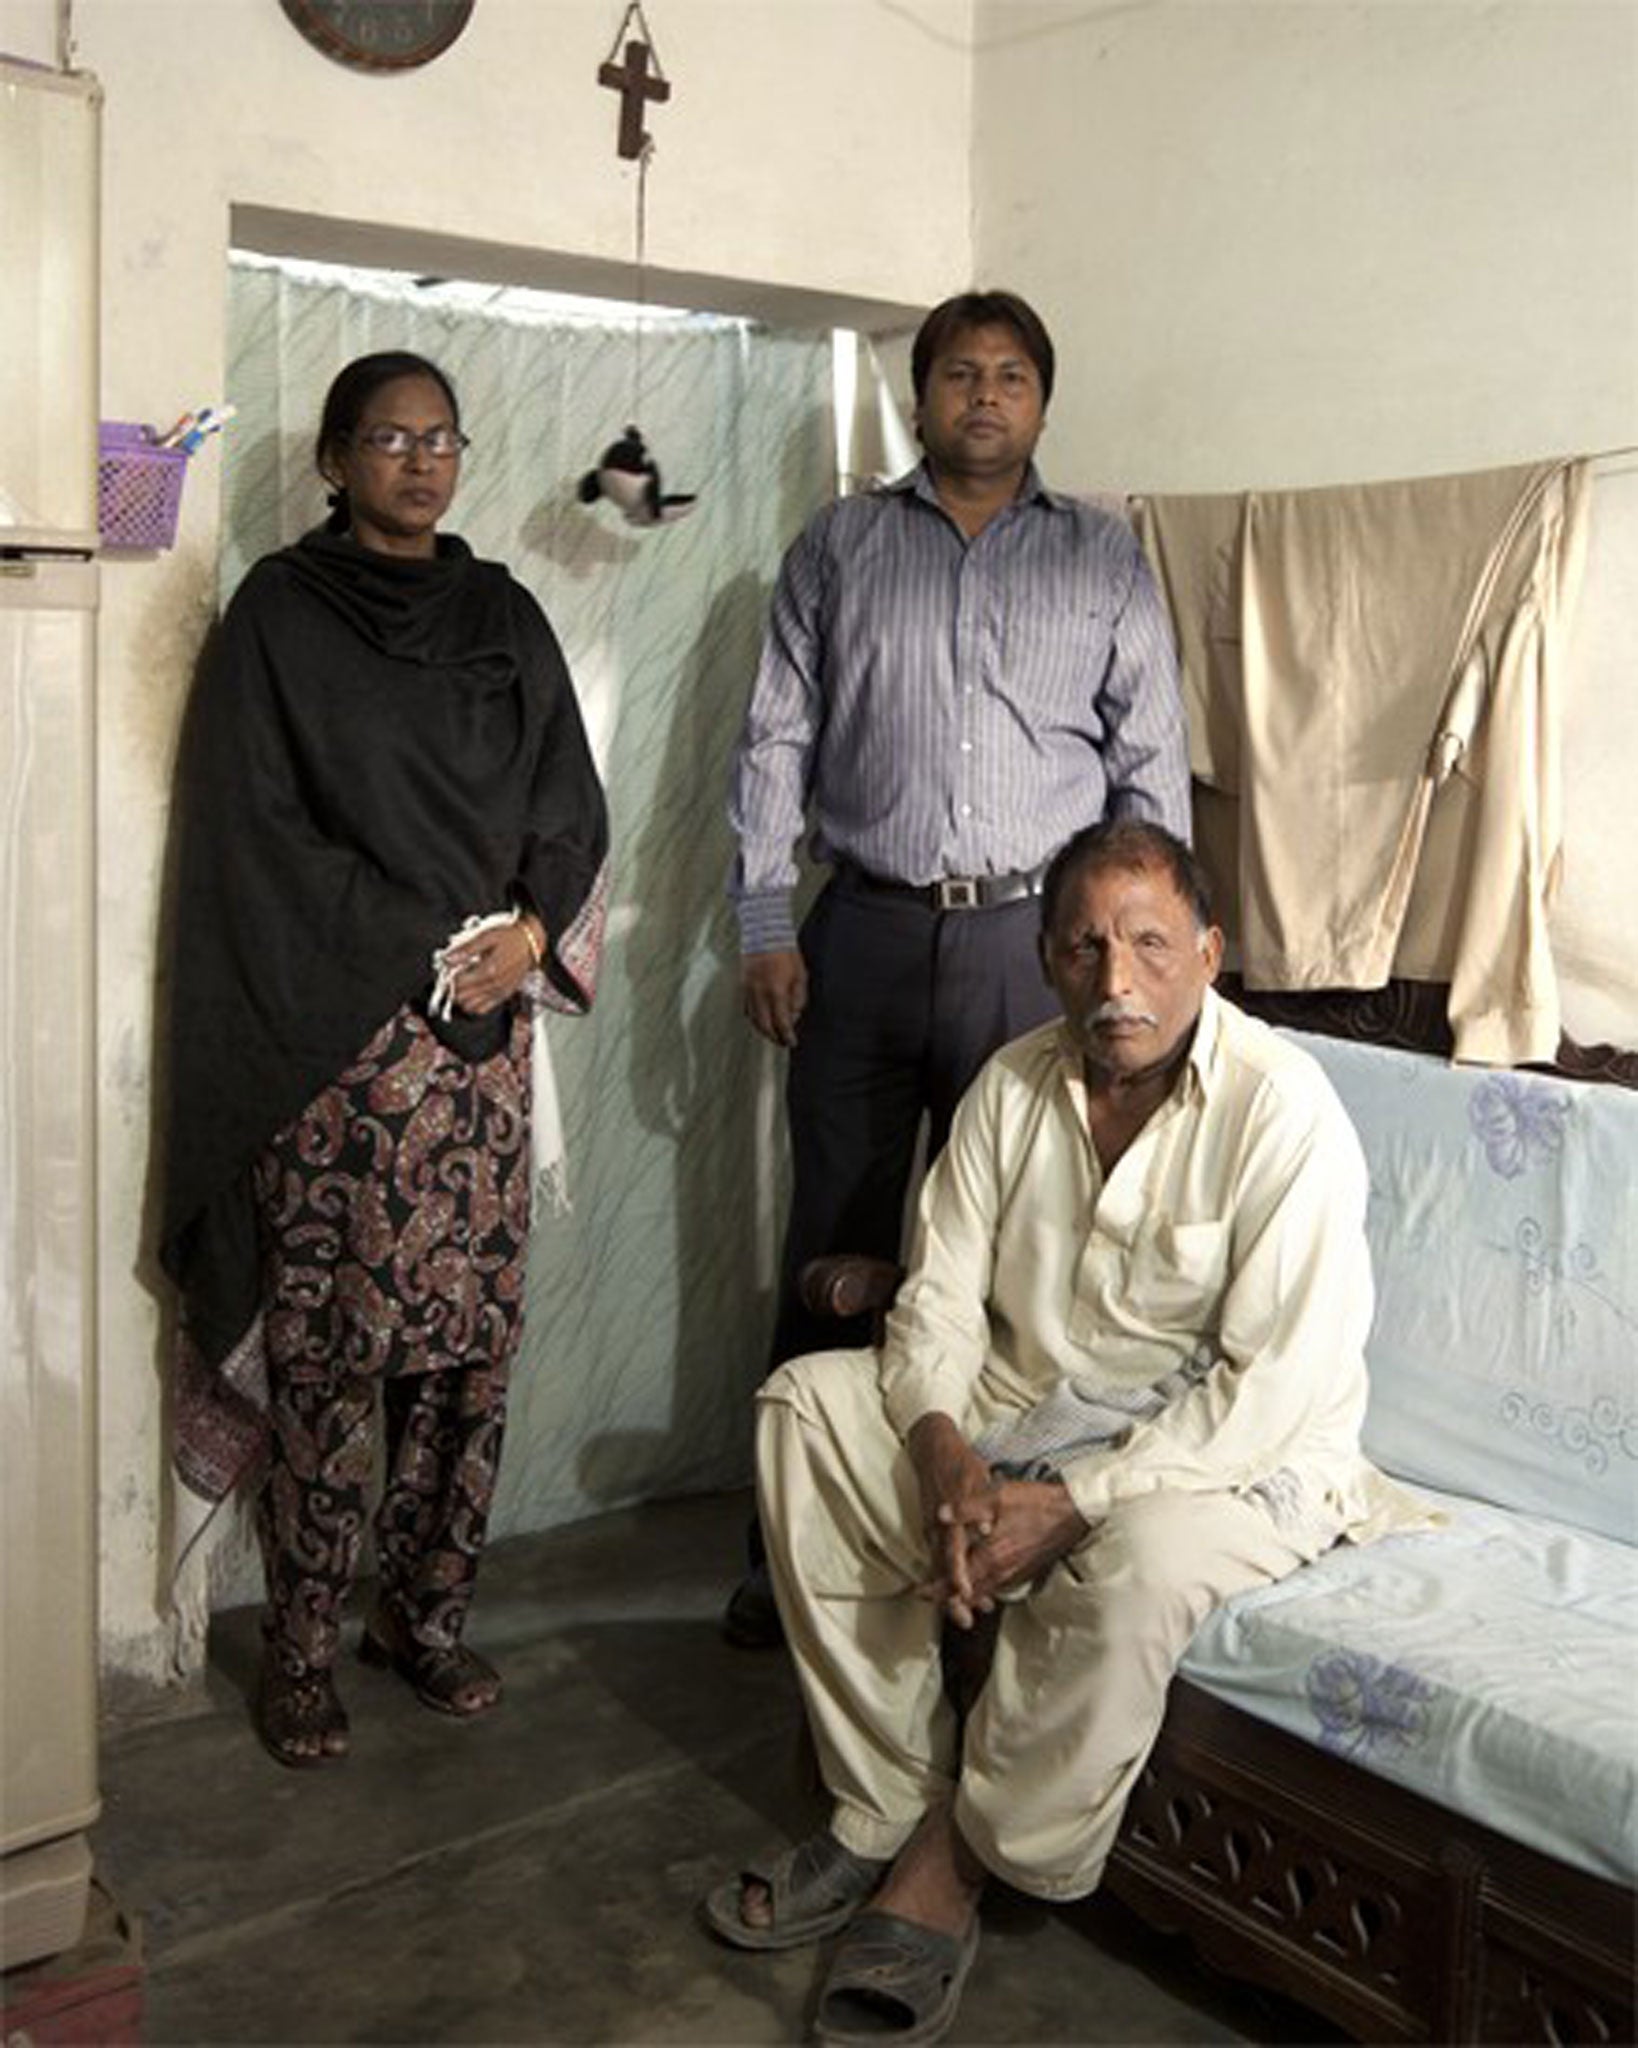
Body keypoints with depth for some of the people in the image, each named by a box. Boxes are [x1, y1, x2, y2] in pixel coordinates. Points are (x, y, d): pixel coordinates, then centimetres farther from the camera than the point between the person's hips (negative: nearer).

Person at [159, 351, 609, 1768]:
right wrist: (425, 948, -10)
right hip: (331, 1032, -4)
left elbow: (570, 803, 13)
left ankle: (427, 1613, 19)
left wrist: (527, 933, -6)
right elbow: (258, 829, -6)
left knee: (473, 1334, 4)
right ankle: (302, 1648, 11)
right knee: (324, 1343, -3)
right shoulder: (280, 613, 1)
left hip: (487, 1028, 4)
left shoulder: (503, 616, 15)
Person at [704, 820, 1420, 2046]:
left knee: (1140, 1555, -37)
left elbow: (1278, 1383, -24)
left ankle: (948, 1871, -14)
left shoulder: (1283, 1108, -19)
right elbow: (941, 1296, 0)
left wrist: (1073, 1505, -26)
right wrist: (949, 1457, -20)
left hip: (1234, 1459, -6)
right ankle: (883, 1813, -8)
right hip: (1025, 1408, 6)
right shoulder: (1017, 1084, -1)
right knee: (806, 1405, -9)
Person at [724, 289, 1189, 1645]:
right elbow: (777, 743, 8)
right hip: (867, 936, 1)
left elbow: (1154, 765, 7)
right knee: (837, 1250, 5)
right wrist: (765, 930, -1)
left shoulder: (1105, 560, 10)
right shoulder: (838, 550, 11)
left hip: (1035, 940, 0)